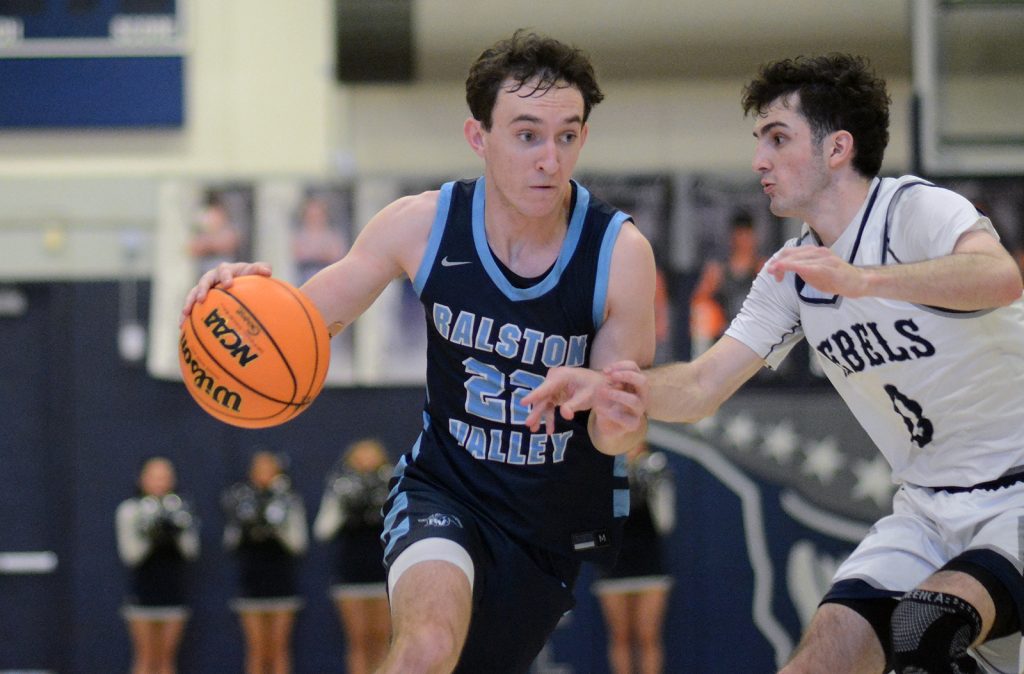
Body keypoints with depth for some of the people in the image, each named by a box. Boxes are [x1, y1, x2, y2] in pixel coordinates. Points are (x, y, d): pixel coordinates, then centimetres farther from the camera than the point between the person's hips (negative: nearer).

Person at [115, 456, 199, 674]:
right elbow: (129, 554, -5)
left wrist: (179, 531, -17)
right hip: (143, 589, -2)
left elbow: (191, 550, -1)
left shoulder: (181, 508, 7)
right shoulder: (130, 509, 1)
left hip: (173, 589, 2)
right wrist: (147, 536, -20)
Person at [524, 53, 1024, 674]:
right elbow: (701, 388, 2)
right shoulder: (793, 275, 7)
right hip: (929, 510, 7)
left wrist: (861, 279, -52)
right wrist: (603, 385, -19)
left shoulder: (917, 210, -17)